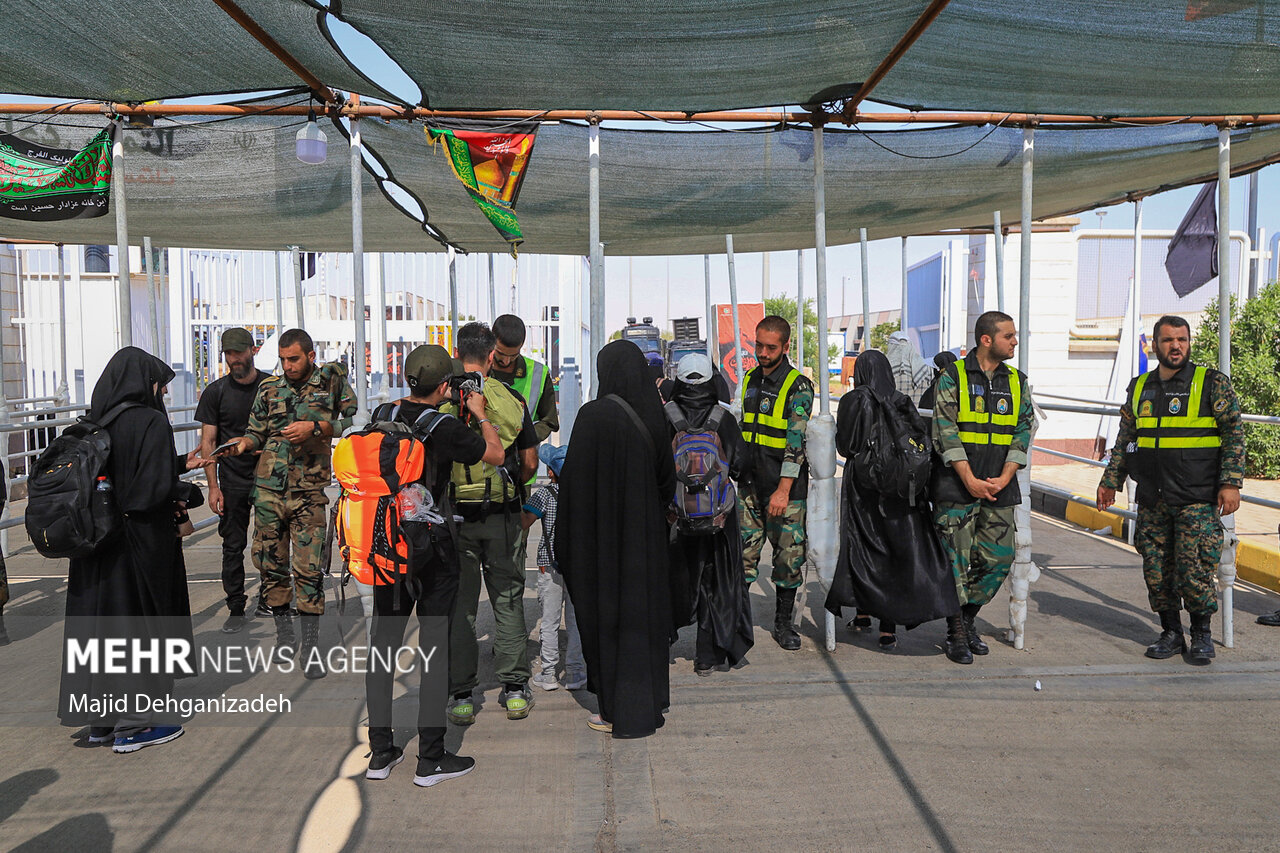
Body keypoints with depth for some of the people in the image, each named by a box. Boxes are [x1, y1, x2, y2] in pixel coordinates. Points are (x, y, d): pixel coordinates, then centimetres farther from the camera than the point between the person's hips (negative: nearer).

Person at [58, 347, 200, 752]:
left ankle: (101, 718, 27)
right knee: (139, 623, 5)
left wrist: (179, 464, 22)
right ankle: (135, 724, 14)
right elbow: (156, 488, -23)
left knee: (101, 620, 15)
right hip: (142, 541, -7)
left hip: (97, 540, 7)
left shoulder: (94, 422, 6)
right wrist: (189, 492, -3)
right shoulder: (151, 421, -16)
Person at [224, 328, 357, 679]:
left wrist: (314, 428, -15)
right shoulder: (269, 388, 12)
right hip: (268, 489, 4)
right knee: (269, 562, 9)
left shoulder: (332, 380, 3)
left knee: (308, 568, -6)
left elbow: (354, 421, -5)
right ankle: (284, 633, 28)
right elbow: (257, 432, 15)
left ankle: (309, 646, 5)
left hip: (310, 492, -4)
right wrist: (243, 443, -5)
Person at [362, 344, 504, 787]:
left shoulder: (381, 415, 0)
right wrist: (479, 413, 9)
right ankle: (431, 758, 10)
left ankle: (380, 751, 22)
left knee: (384, 642, 14)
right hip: (432, 548, -6)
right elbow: (496, 454, -5)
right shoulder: (445, 428, -17)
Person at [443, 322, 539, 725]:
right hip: (502, 514, 1)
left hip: (454, 514, -1)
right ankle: (515, 690, 17)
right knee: (508, 598, 12)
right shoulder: (512, 399, -1)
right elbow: (530, 461, 3)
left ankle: (461, 696, 13)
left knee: (458, 603, 8)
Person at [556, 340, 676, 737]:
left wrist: (567, 537, -6)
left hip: (604, 531, -5)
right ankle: (649, 702, 29)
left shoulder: (593, 415, -16)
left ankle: (620, 712, 14)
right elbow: (666, 477, 8)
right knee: (644, 608, 16)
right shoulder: (652, 415, 0)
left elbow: (575, 477, -15)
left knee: (609, 612, 5)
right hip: (647, 533, 6)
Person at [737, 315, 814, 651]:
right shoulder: (749, 380, 11)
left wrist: (783, 490, -23)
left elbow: (795, 441, -16)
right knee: (742, 554, 2)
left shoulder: (798, 386, -8)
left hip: (786, 486, -4)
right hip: (749, 484, 4)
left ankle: (783, 623, 18)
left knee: (789, 556, 4)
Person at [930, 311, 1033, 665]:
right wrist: (970, 480, -14)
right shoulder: (952, 377, -2)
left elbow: (1023, 433, 8)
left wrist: (1004, 478, -6)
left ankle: (968, 619, 24)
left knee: (999, 557, 3)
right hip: (956, 487, -4)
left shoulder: (1017, 382, 12)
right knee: (956, 560, -2)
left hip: (1000, 487, 4)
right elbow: (945, 431, -8)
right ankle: (956, 634, 12)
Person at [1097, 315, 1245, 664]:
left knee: (1194, 570, -4)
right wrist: (1110, 481, 15)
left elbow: (1235, 435, -3)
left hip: (1197, 498, -4)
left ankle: (1201, 635, 14)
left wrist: (1231, 483, -11)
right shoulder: (1139, 388, 12)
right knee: (1156, 570, 6)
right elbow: (1124, 440, 19)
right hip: (1152, 500, 4)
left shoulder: (1212, 383, 0)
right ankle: (1171, 632, 21)